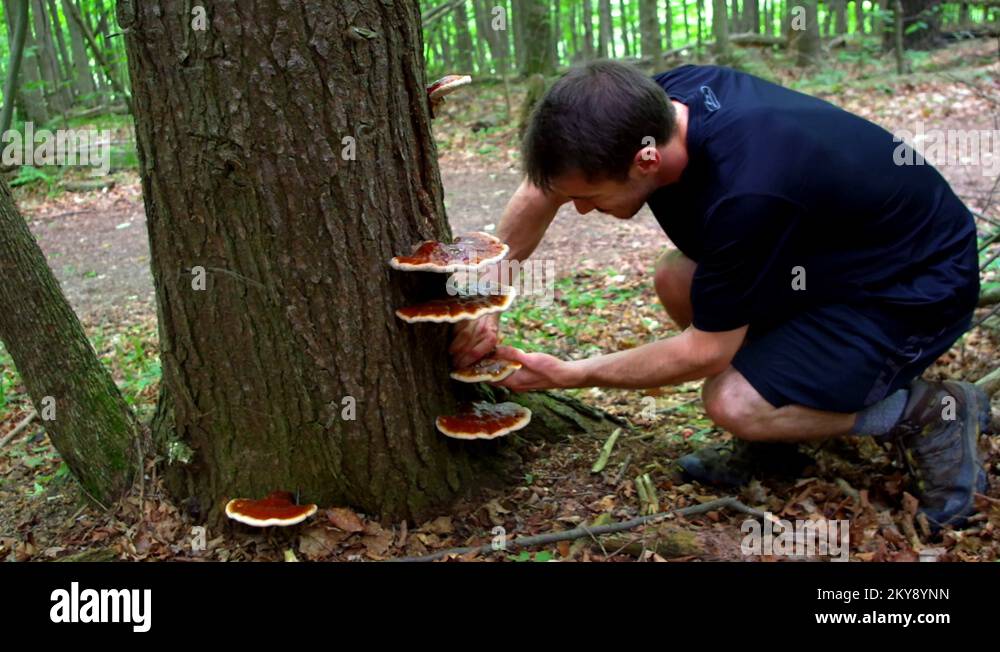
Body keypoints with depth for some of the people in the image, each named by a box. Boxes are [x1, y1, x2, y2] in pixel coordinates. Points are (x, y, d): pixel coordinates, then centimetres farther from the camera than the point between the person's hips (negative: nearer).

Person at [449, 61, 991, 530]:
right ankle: (783, 418, 9)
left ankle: (929, 414, 0)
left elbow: (705, 352, -24)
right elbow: (541, 189, -2)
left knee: (733, 404, -20)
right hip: (842, 249, 8)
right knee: (676, 280, -5)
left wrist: (568, 376, -16)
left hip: (918, 284, -8)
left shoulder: (745, 195, -38)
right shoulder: (657, 101, -16)